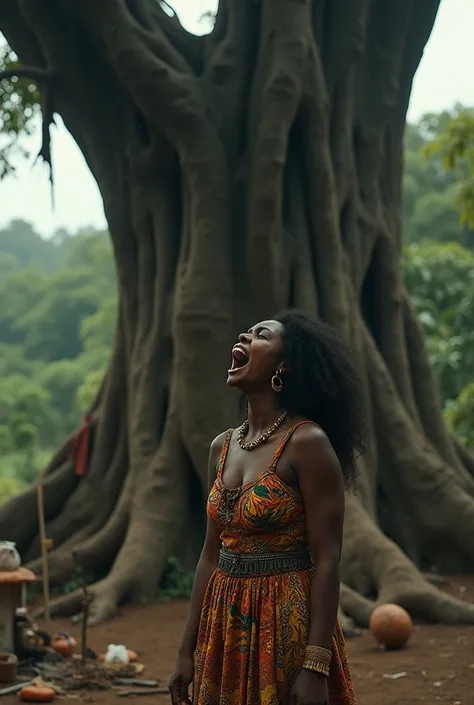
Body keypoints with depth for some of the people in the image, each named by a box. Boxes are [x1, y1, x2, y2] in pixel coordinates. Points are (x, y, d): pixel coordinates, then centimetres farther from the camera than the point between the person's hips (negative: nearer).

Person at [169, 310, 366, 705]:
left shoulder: (307, 443, -13)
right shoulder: (222, 447, 8)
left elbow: (327, 561, -15)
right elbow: (212, 554, 12)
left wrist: (315, 667, -20)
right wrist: (188, 651, 10)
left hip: (288, 624, -6)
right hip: (226, 626, 6)